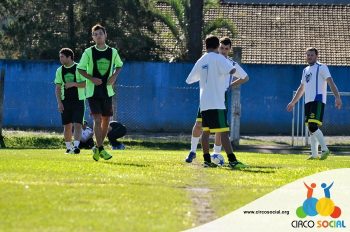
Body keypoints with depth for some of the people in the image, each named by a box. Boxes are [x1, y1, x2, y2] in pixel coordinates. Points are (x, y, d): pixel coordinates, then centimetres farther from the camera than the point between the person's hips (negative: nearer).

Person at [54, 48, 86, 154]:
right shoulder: (60, 71, 7)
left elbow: (86, 83, -6)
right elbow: (58, 88, 6)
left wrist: (74, 84, -21)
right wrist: (59, 102, -4)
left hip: (78, 101, -4)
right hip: (65, 102, 4)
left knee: (77, 124, -14)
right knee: (67, 126, 7)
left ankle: (76, 146, -21)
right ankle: (69, 147, 18)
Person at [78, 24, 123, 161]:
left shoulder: (113, 52, 3)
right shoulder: (89, 52, -4)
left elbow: (119, 65, 19)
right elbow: (80, 69, 1)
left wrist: (114, 76, 0)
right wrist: (91, 78, -14)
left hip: (107, 91, 4)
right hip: (92, 91, -4)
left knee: (106, 120, 7)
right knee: (97, 119, -14)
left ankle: (98, 148, 22)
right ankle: (101, 149, -14)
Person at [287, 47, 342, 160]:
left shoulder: (321, 68, -1)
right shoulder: (305, 70, 22)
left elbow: (331, 82, -11)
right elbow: (301, 88, 32)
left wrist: (337, 97, -24)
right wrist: (293, 102, 35)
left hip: (318, 100, -8)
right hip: (308, 102, 8)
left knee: (313, 126, -20)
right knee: (311, 128, 7)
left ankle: (325, 149, -15)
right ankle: (314, 154, 11)